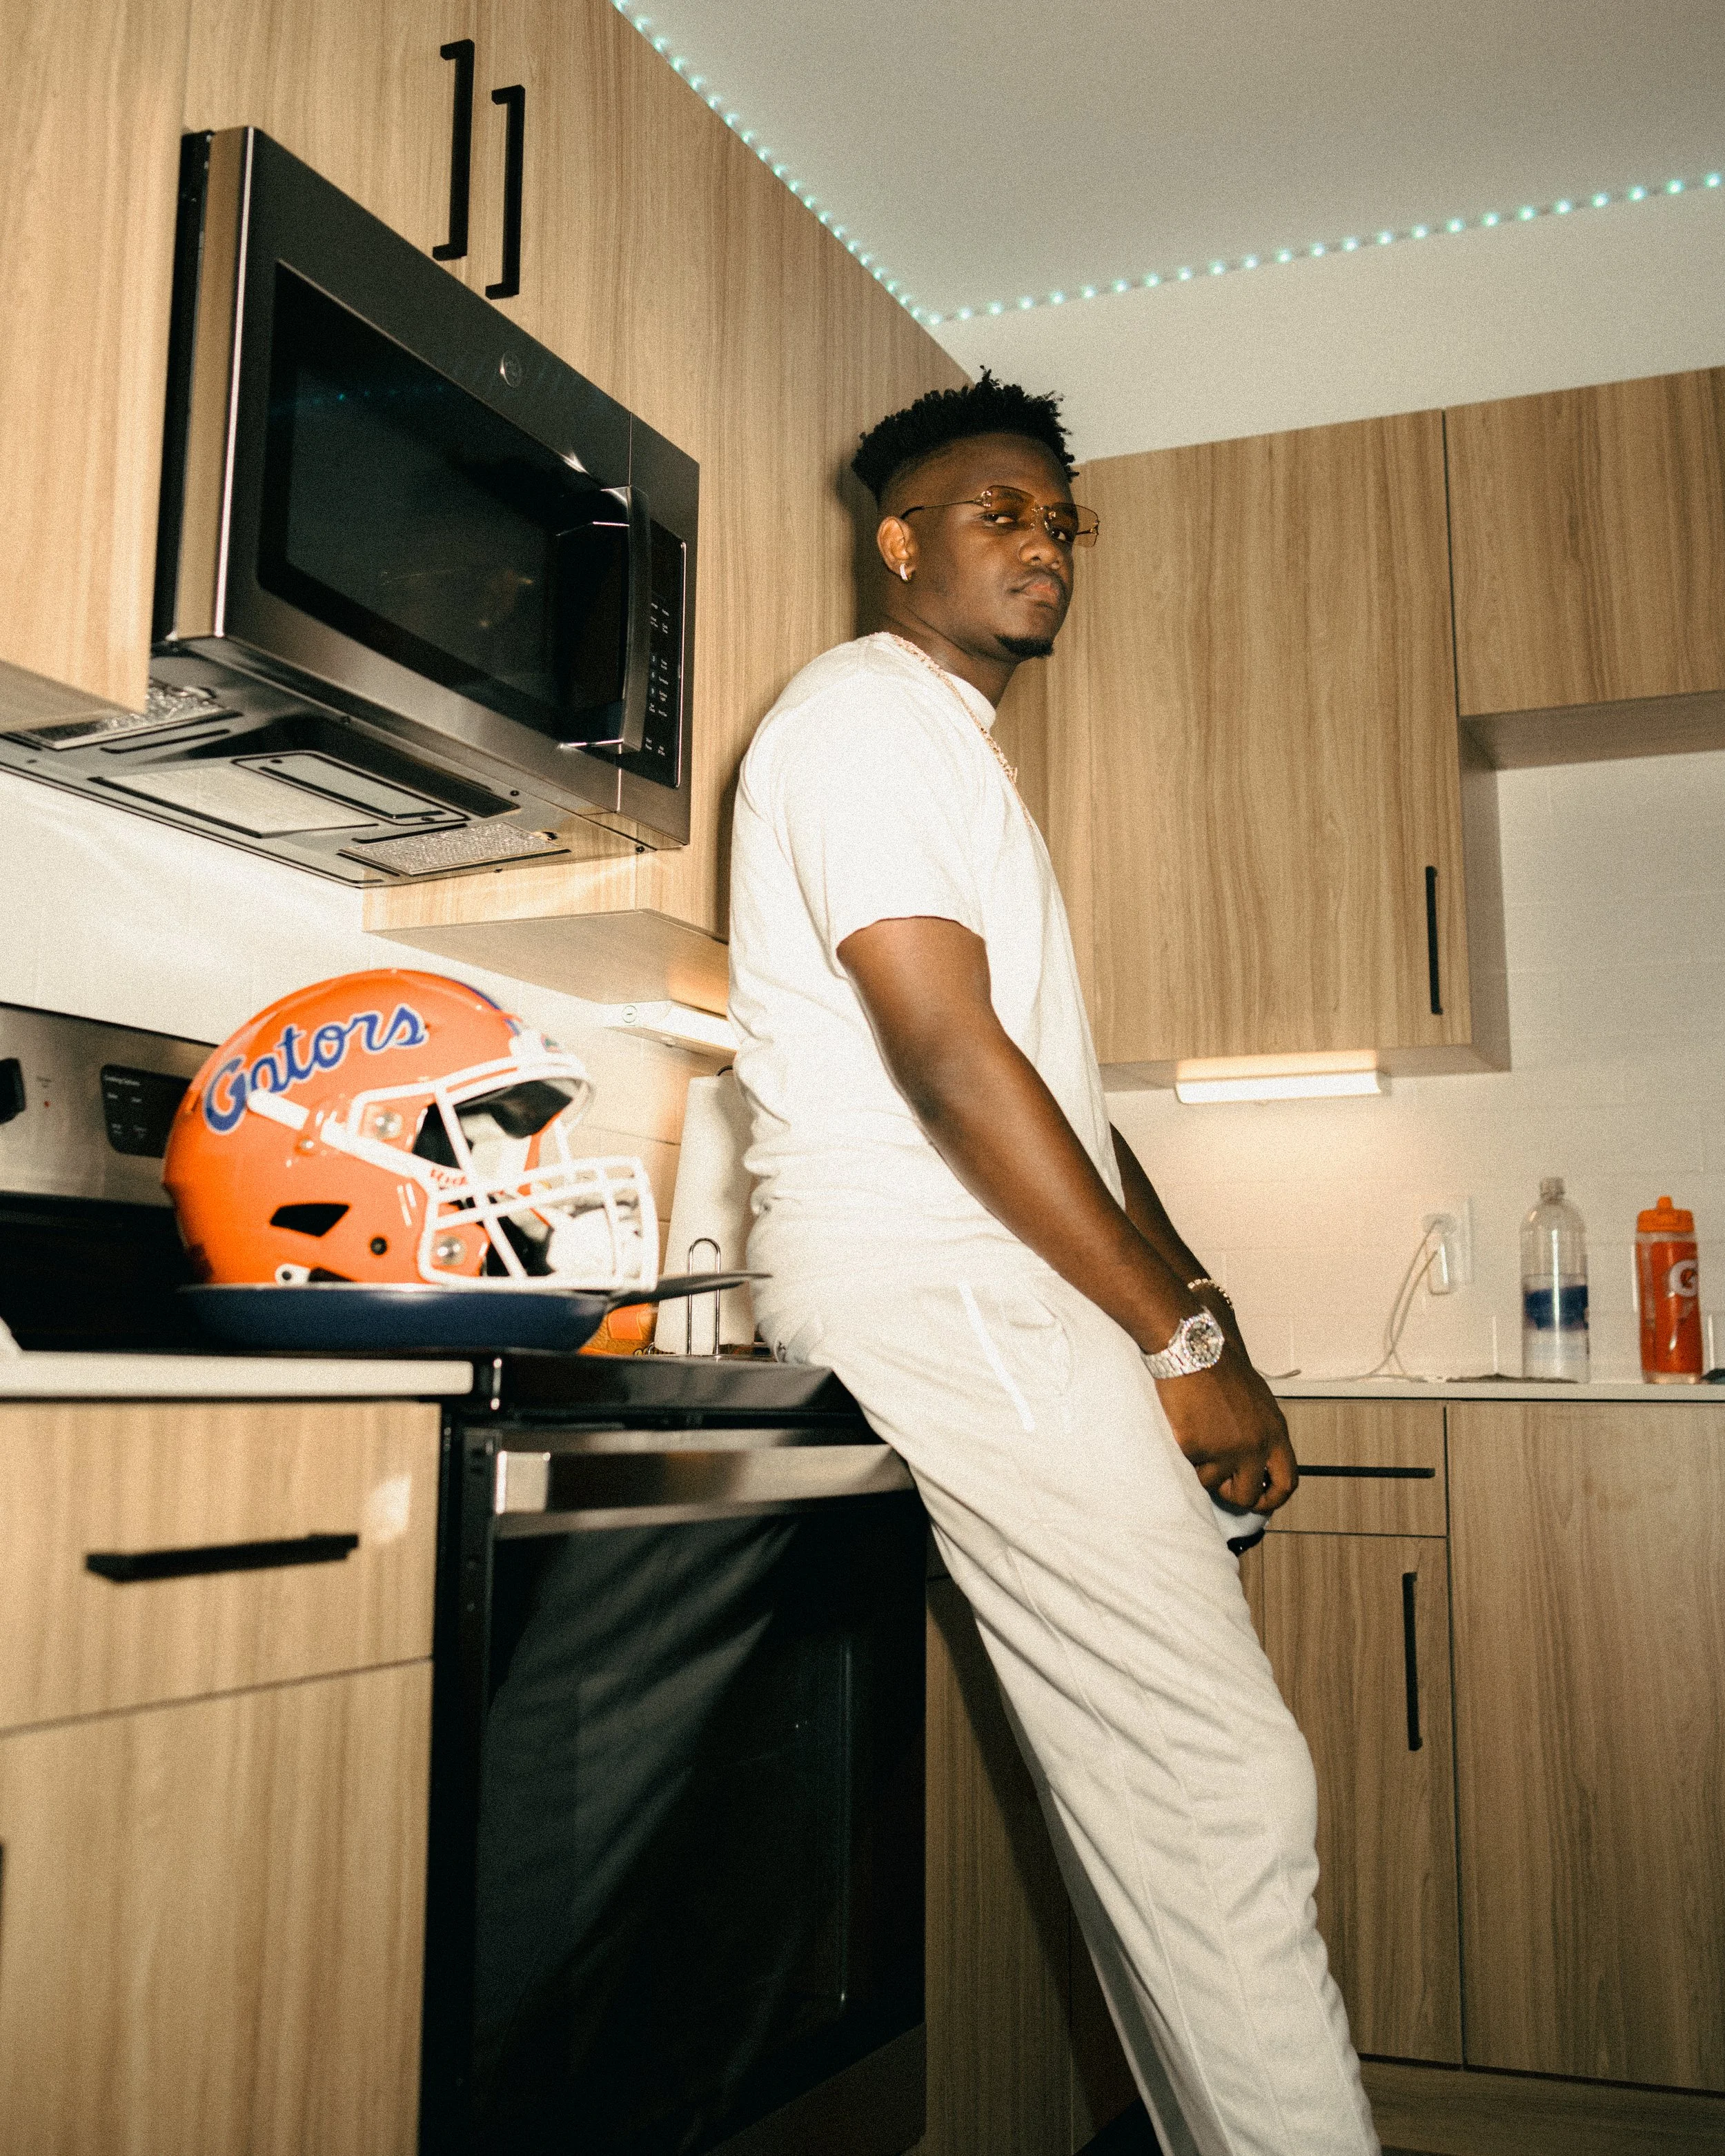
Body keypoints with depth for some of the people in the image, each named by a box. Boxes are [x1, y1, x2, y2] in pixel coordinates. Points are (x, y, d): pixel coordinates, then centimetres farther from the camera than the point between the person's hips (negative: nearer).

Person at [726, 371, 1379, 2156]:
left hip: (993, 1289, 10)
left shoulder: (956, 744, 27)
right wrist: (1182, 1342, -14)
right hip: (929, 1284, -10)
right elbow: (948, 1058, -16)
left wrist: (1201, 1314, 11)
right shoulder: (867, 715, -5)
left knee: (1159, 1788, 11)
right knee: (1223, 1784, -13)